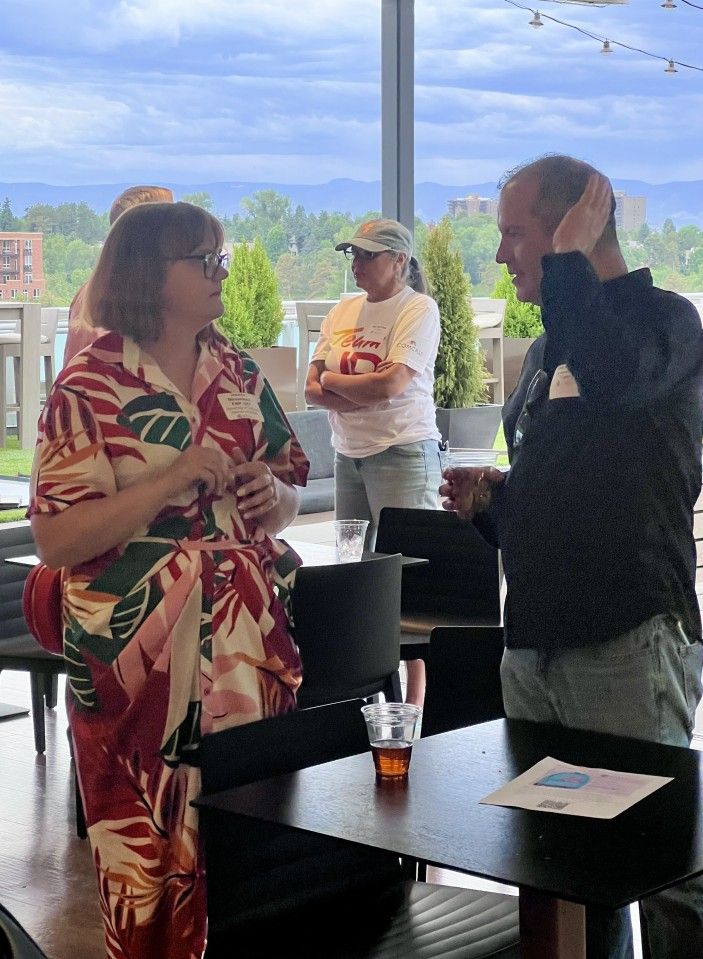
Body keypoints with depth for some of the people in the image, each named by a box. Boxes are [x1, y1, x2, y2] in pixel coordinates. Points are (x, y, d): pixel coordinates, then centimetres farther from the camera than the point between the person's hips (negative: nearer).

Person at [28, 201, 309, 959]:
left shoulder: (241, 376, 9)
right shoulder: (89, 387, -7)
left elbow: (290, 491, 18)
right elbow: (55, 538, -14)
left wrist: (277, 498, -5)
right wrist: (173, 479, -21)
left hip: (251, 647, 5)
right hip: (140, 658, -4)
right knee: (149, 852, 4)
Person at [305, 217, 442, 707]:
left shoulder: (418, 309, -8)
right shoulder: (343, 312, 12)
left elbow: (391, 384, -19)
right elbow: (312, 388, 7)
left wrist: (333, 380, -4)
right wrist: (366, 394, -11)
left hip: (403, 452, -7)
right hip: (349, 453, 7)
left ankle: (417, 697, -3)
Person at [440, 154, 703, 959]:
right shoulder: (546, 351, 19)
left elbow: (613, 373, -30)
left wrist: (571, 256, -16)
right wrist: (487, 501, 7)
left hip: (629, 643, -8)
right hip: (533, 643, 8)